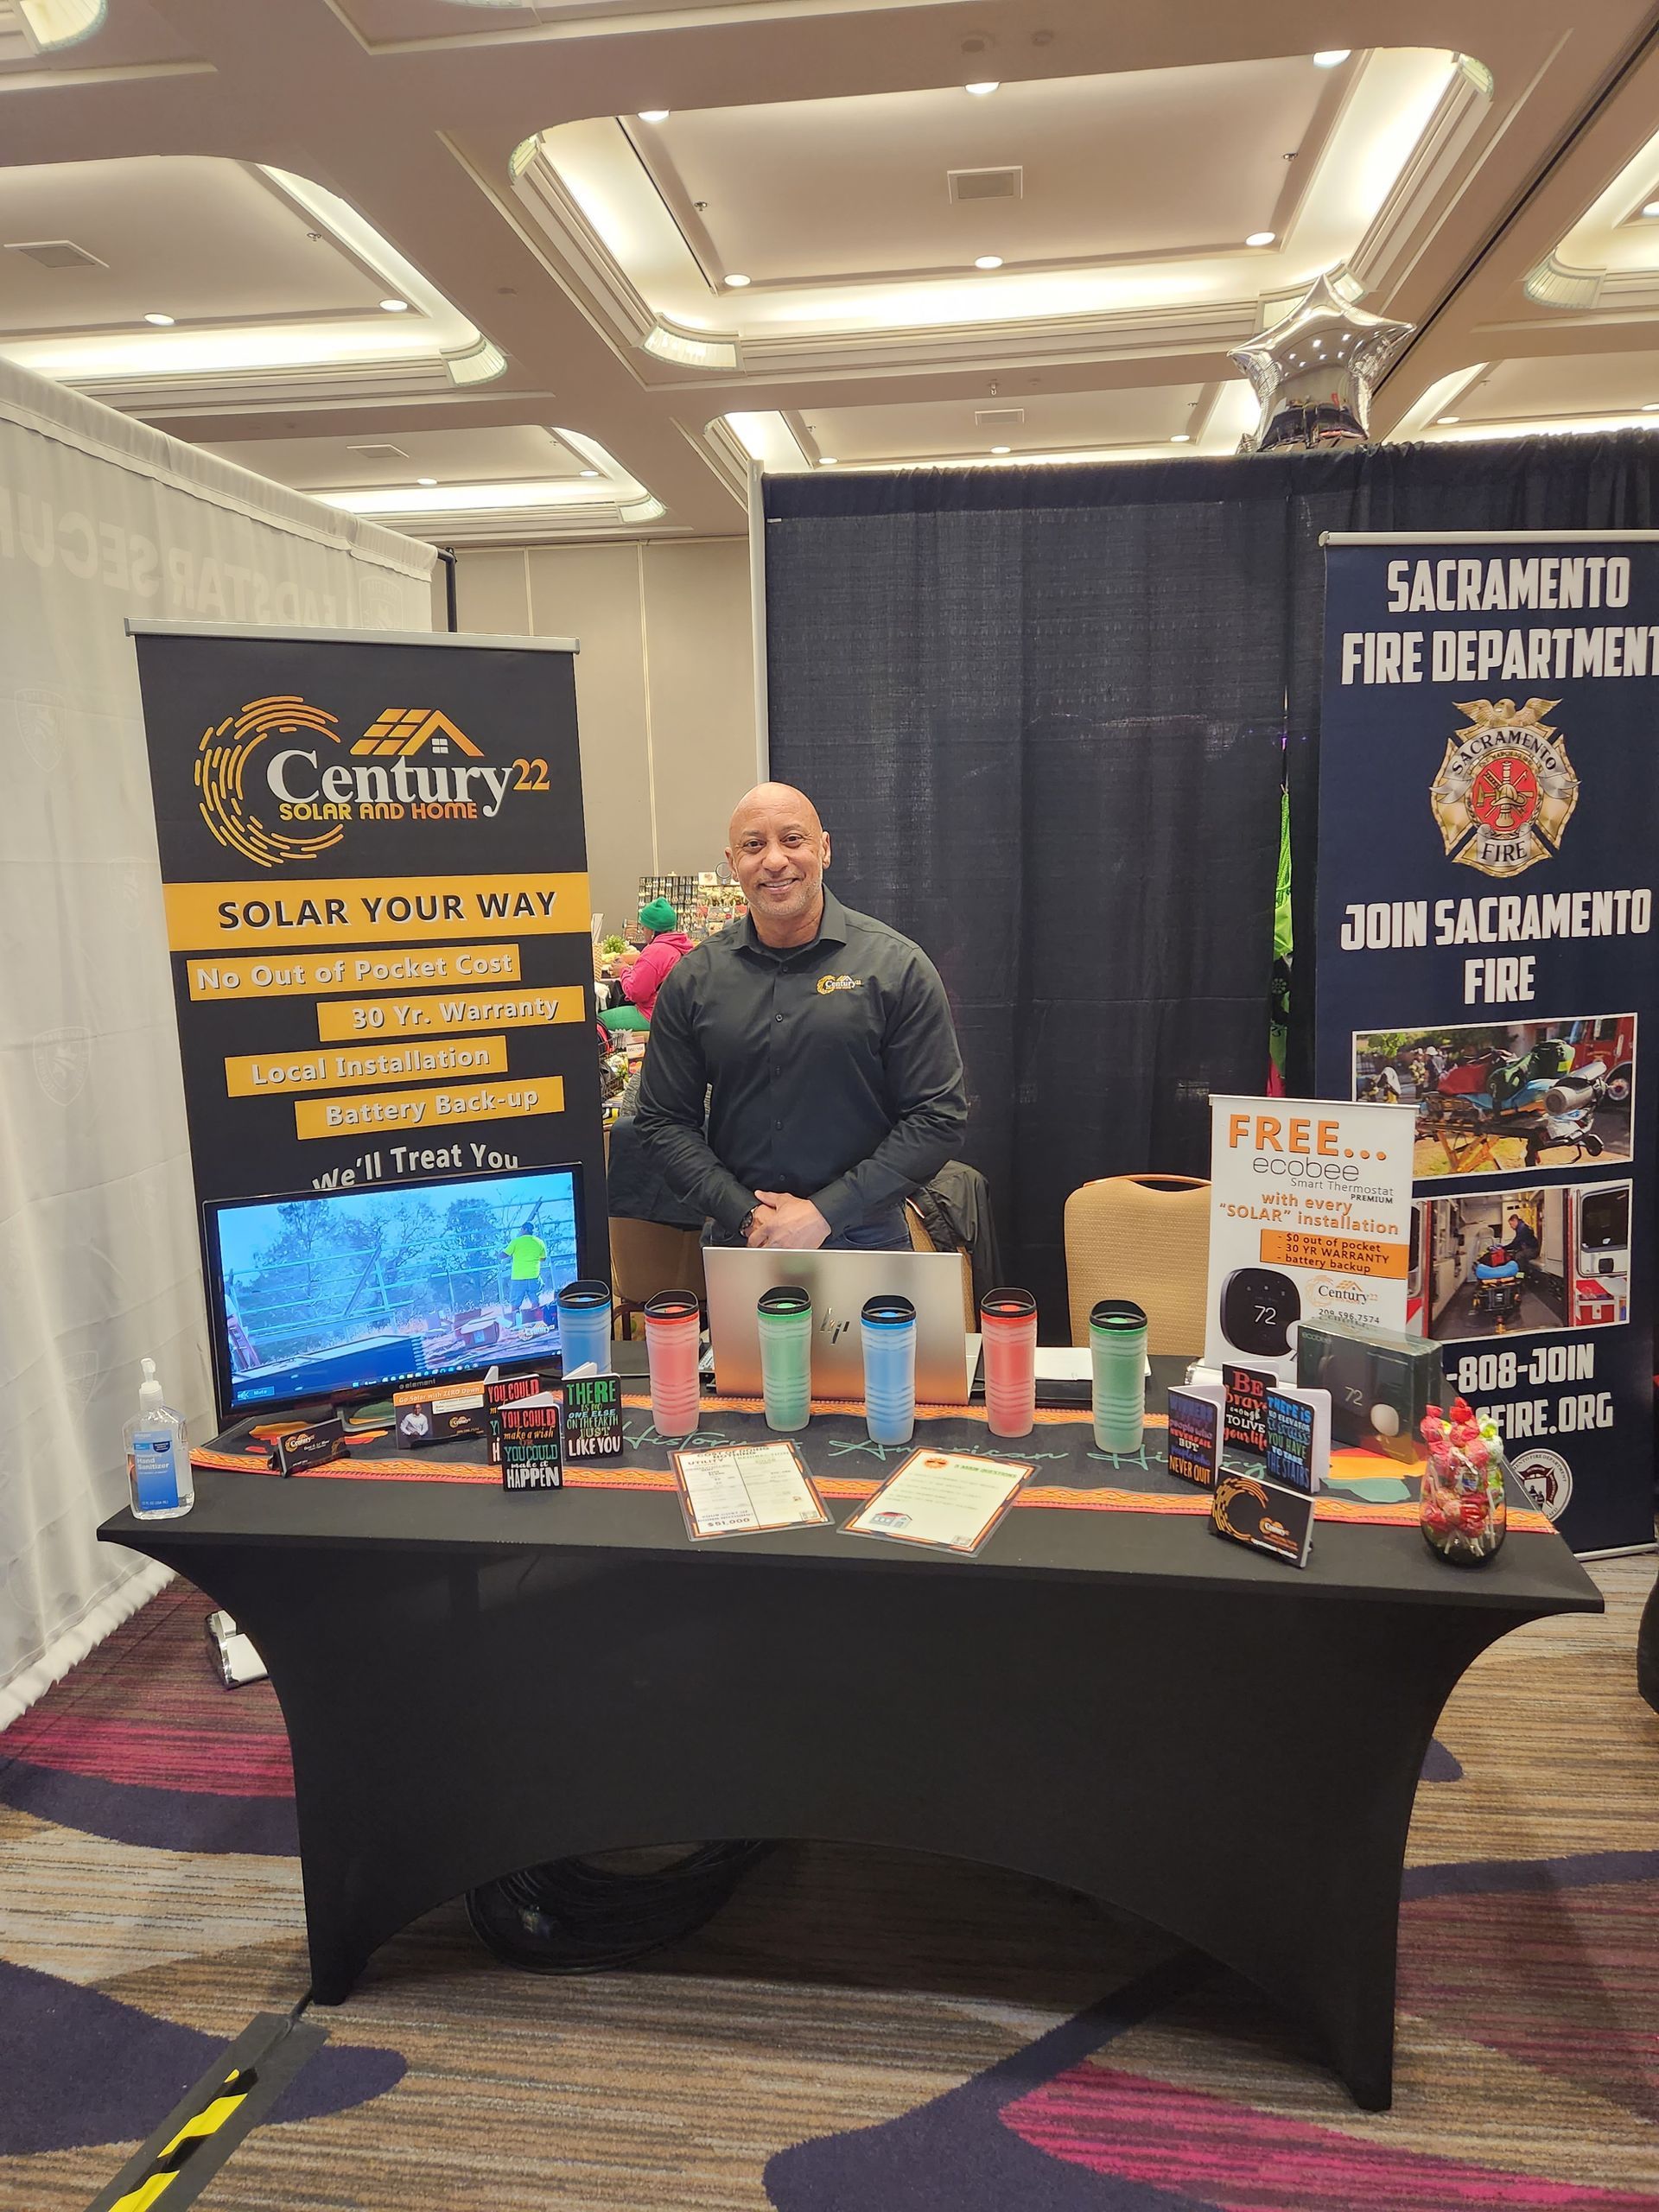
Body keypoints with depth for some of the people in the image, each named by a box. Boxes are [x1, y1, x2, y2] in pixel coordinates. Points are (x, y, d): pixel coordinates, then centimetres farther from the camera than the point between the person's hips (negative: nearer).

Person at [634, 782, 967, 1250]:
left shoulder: (898, 966, -8)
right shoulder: (692, 980, -1)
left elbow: (938, 1117, -10)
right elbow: (663, 1122, 2)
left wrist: (825, 1213, -16)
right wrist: (746, 1216, -11)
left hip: (864, 1240, -2)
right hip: (735, 1242, 2)